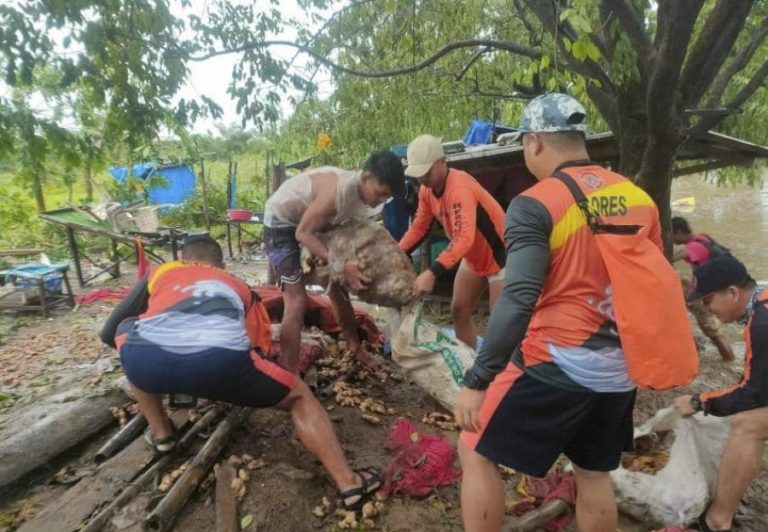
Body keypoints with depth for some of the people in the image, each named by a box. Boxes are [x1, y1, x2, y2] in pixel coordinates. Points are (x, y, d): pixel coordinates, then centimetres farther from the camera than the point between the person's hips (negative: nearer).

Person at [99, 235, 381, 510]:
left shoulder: (159, 273, 35)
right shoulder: (240, 287, 36)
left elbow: (110, 333, 40)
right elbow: (258, 351, 35)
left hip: (146, 360, 2)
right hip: (219, 361, -1)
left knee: (126, 332, 38)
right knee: (300, 396, 24)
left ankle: (161, 434, 38)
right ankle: (349, 483, 17)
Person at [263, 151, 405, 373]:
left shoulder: (363, 192, -11)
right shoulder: (338, 190, -36)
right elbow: (303, 233, -29)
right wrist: (341, 266, -34)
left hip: (313, 220, 8)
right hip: (281, 222, -8)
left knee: (338, 287, 10)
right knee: (296, 301, -15)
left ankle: (355, 348, 28)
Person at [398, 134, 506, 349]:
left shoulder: (460, 187, -33)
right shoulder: (427, 189, -7)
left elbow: (464, 238, -45)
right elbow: (419, 227, 1)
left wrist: (432, 273, -54)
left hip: (500, 256, -8)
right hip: (473, 258, 9)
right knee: (459, 311, 12)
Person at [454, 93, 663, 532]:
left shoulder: (535, 204, -15)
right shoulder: (640, 198, 5)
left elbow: (518, 302, -22)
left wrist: (476, 380, -15)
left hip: (555, 365, -7)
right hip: (619, 371, 7)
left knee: (477, 453, 12)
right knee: (595, 474, 24)